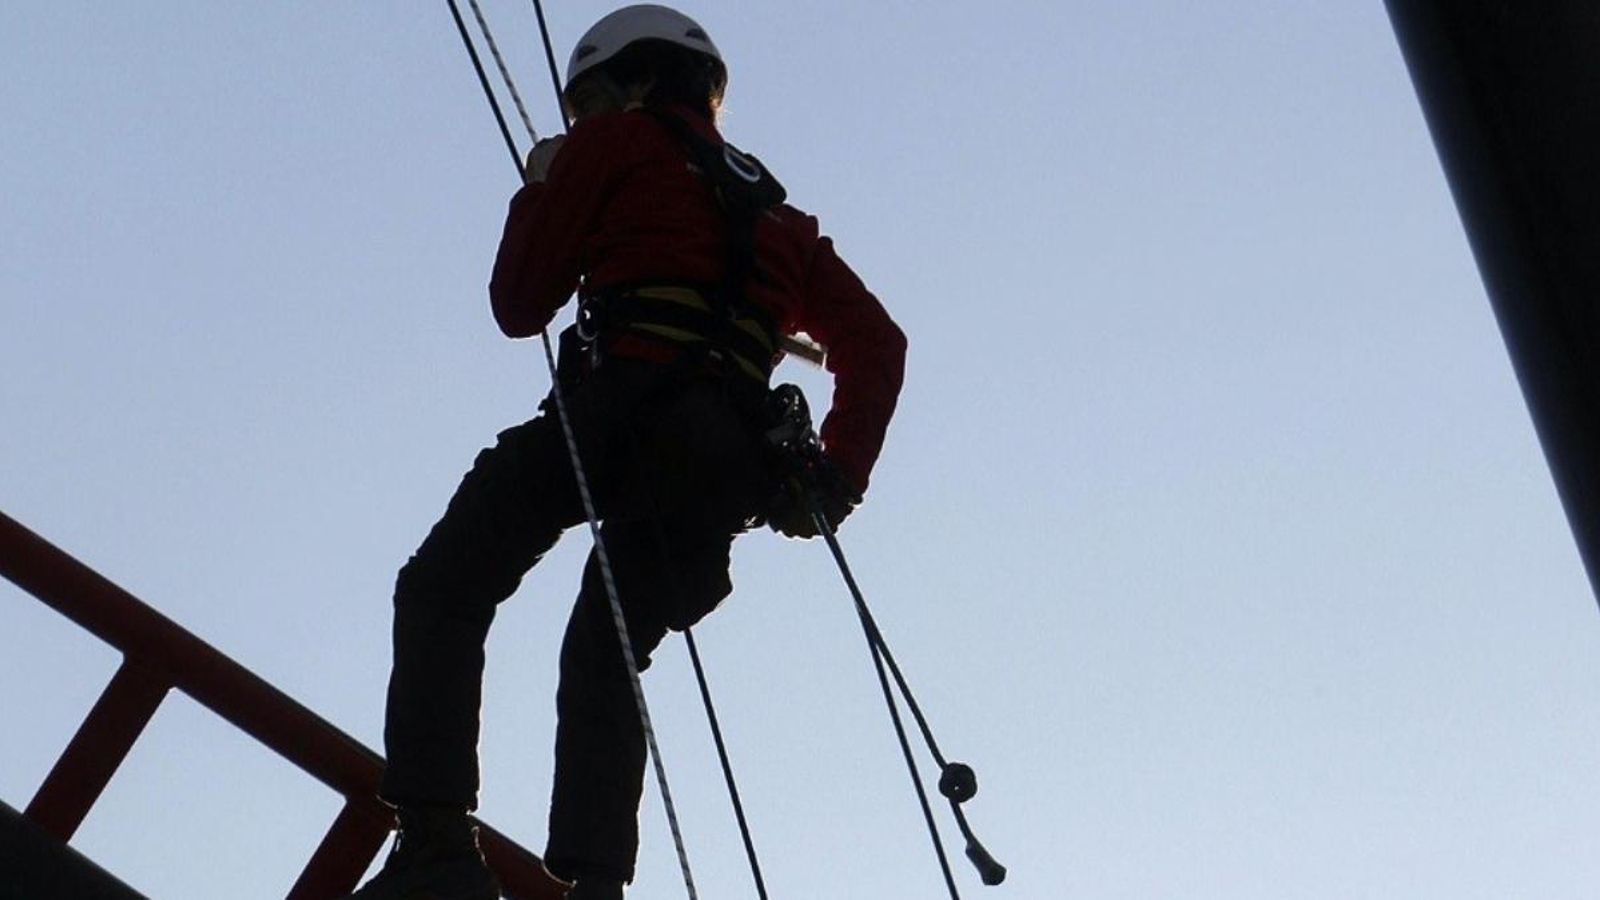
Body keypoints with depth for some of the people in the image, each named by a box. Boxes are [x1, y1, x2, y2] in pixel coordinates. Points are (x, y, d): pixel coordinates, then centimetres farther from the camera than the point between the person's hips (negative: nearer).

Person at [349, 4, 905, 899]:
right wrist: (835, 480, 17)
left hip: (622, 406, -6)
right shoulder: (778, 213, 32)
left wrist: (540, 195, 30)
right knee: (604, 658, 17)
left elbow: (520, 304, 13)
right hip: (727, 464, 6)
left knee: (443, 592, 2)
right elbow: (879, 343, 22)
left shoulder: (619, 141, 15)